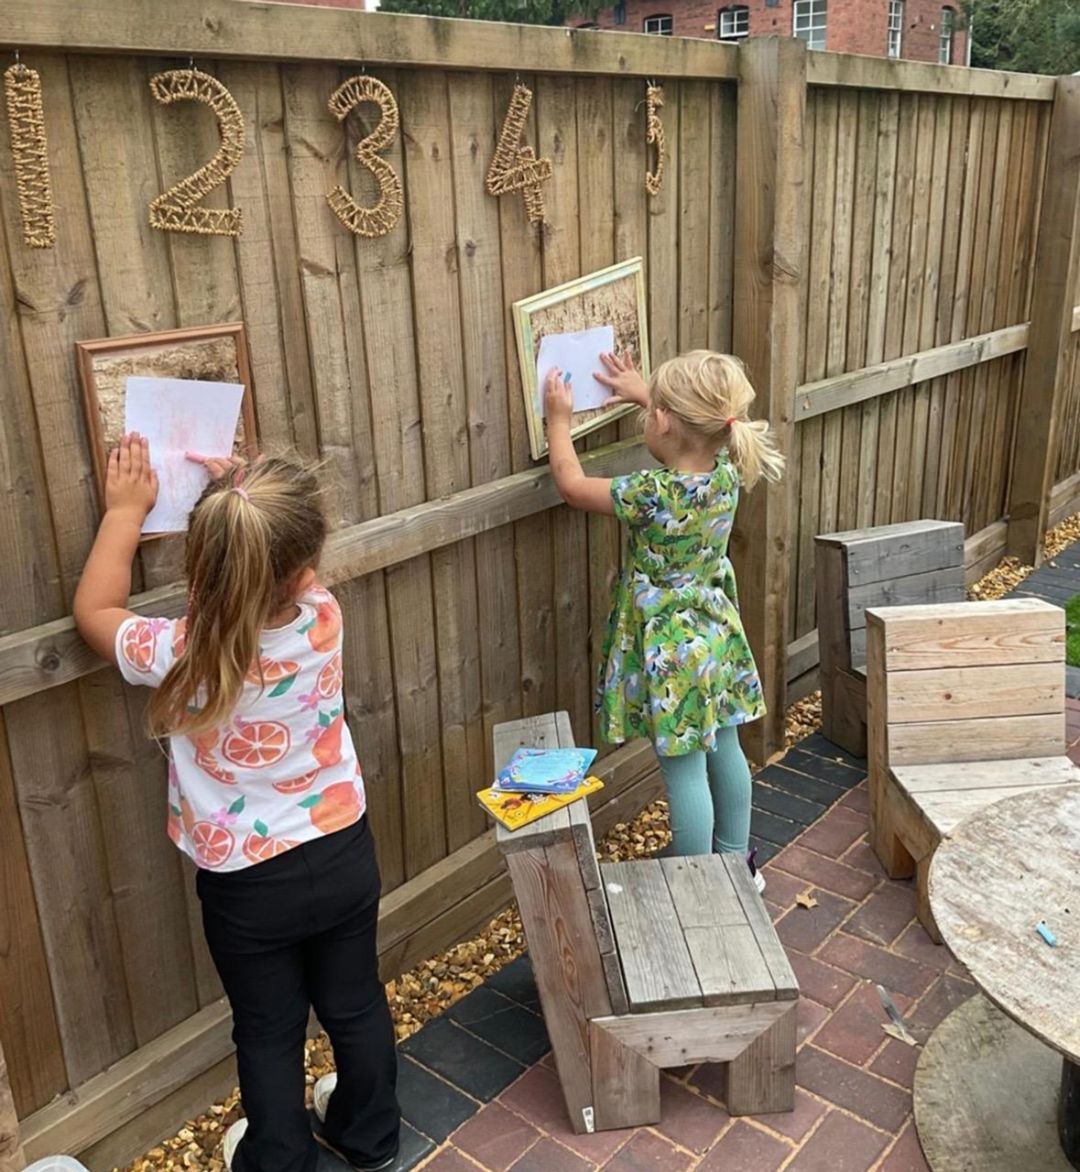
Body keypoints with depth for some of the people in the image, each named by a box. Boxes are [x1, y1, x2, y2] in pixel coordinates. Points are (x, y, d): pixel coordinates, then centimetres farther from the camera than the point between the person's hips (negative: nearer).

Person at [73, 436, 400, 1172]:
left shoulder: (181, 656, -27)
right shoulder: (323, 620, -20)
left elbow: (95, 612, -5)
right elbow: (288, 577, 6)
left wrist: (126, 511, 2)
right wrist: (243, 493, 6)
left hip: (249, 884, -3)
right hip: (344, 853, 3)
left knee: (269, 1034, 21)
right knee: (355, 1006, 24)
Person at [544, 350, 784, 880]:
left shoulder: (651, 494, -27)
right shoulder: (727, 471, -8)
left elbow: (572, 485, -10)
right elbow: (700, 428, 17)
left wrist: (558, 420, 4)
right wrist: (646, 393, 25)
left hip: (669, 649, -7)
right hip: (716, 633, 7)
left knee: (684, 771, 4)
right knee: (724, 749, 21)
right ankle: (737, 861, 38)